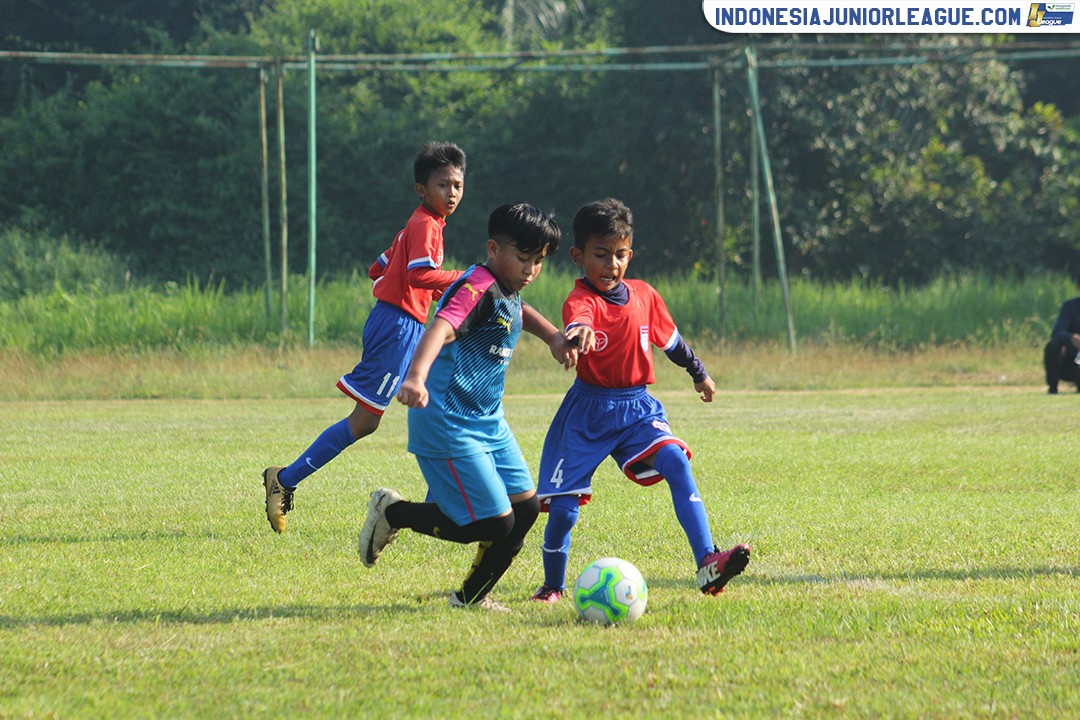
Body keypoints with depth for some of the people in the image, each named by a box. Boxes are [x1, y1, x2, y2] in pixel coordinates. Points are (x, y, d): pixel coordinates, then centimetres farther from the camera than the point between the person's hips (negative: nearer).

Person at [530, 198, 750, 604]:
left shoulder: (644, 296, 3)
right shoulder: (581, 300, -15)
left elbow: (670, 339, 22)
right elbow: (577, 325, -41)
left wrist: (699, 374, 36)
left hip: (637, 407, 3)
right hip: (588, 410, -3)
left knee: (676, 463, -23)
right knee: (563, 506, -3)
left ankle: (707, 563, -33)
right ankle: (552, 587, 25)